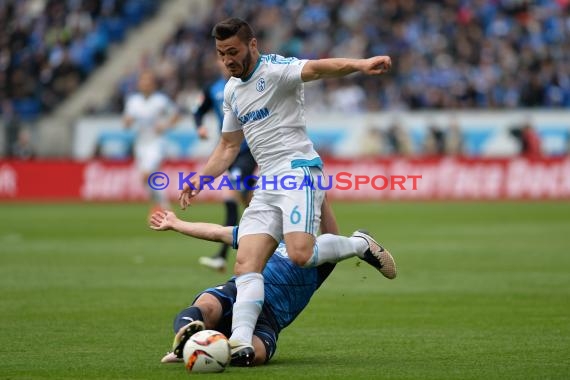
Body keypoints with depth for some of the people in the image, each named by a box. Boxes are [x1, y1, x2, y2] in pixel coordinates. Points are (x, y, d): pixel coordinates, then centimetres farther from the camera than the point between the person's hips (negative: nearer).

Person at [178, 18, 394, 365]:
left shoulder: (275, 70, -7)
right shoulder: (232, 91, 19)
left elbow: (316, 68, -29)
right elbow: (229, 147, 29)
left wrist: (360, 65, -48)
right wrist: (201, 178, 14)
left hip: (299, 170, -8)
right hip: (267, 185, 8)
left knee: (299, 254, -26)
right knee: (246, 264, -9)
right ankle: (241, 342, -18)